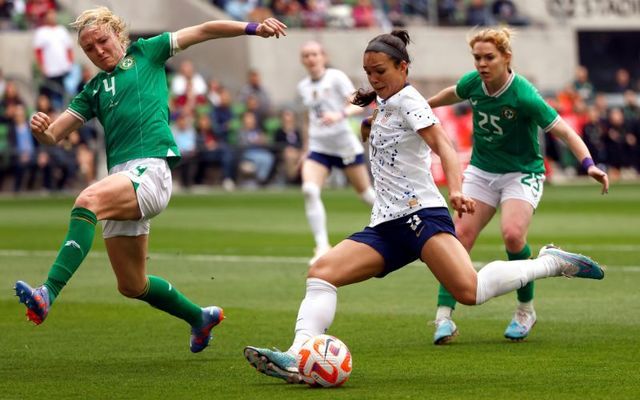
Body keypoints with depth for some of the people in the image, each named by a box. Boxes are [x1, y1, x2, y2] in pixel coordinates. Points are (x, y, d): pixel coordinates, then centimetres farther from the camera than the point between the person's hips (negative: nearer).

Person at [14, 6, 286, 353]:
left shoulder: (145, 53, 14)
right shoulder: (94, 90, 24)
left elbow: (203, 31, 13)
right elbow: (55, 135, 18)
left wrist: (253, 28, 2)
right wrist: (42, 131, -6)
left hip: (151, 169, -7)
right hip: (122, 179, 7)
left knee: (88, 200, -35)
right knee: (132, 286, 11)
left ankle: (48, 293, -47)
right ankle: (200, 318, 35)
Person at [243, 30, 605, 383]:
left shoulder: (407, 100, -3)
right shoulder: (385, 105, 22)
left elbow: (443, 145, -18)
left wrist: (456, 190, -33)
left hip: (421, 214, -9)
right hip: (386, 226, 9)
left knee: (469, 291, -28)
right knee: (322, 272, -10)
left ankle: (550, 263, -10)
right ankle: (299, 357, -23)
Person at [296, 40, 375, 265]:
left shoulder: (336, 77, -7)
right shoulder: (303, 87, 10)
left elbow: (357, 105, -16)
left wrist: (340, 115, -36)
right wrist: (305, 149, 24)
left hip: (345, 145, -4)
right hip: (318, 148, 4)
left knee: (365, 193, 9)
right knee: (309, 190, -21)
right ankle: (322, 246, -20)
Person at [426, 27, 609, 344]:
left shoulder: (524, 95, -25)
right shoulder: (473, 83, -9)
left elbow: (563, 131, -23)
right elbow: (453, 94, 17)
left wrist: (588, 163, -37)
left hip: (521, 173, -5)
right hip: (481, 171, 5)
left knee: (512, 235, -26)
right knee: (461, 235, -12)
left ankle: (526, 309, -3)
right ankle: (444, 316, -11)